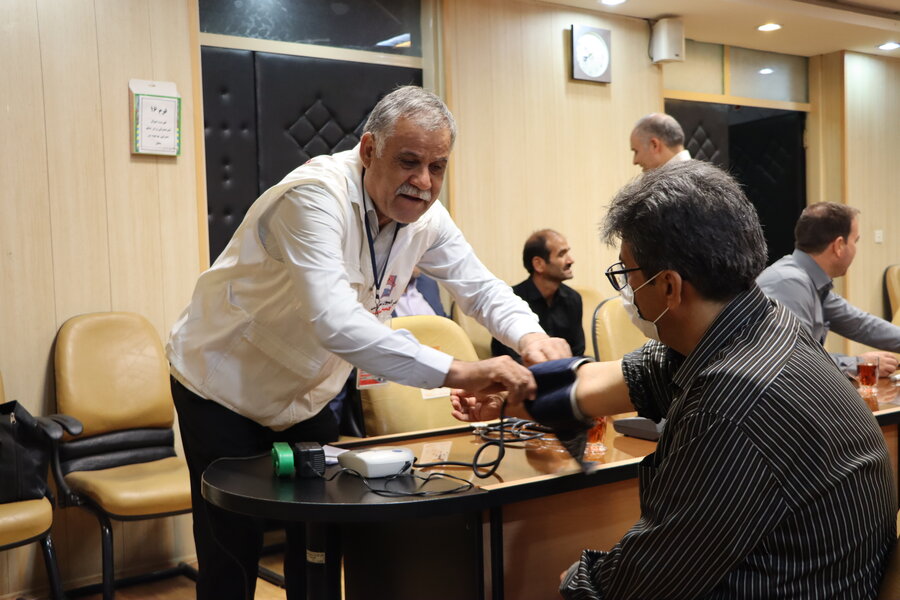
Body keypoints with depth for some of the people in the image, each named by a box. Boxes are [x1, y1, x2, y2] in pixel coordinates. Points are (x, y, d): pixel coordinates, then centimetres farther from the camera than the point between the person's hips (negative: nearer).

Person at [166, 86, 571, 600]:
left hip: (304, 395, 6)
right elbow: (334, 322, -44)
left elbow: (481, 287, 0)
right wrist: (457, 372, -48)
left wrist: (531, 336, -23)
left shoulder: (425, 216, -9)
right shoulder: (317, 197, -31)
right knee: (233, 556, -3)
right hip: (224, 387, -6)